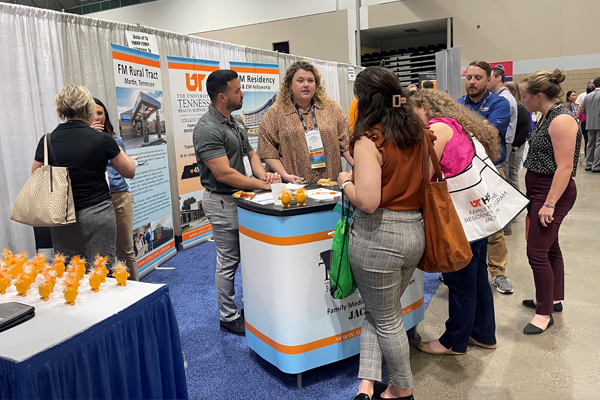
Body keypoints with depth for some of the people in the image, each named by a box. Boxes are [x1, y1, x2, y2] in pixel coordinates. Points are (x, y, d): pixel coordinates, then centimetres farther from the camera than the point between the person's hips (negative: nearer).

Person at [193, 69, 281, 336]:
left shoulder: (236, 122, 11)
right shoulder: (207, 129, -19)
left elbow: (250, 154, 16)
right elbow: (224, 173, -24)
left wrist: (263, 173, -6)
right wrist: (263, 184, -20)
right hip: (223, 202, -9)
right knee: (228, 261, 2)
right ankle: (229, 318, 18)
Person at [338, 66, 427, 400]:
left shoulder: (369, 140, -16)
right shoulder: (416, 133, 5)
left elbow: (367, 202, -23)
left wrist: (346, 181, -3)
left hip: (378, 235, -7)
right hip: (415, 231, 7)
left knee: (385, 319, 14)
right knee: (379, 310, 23)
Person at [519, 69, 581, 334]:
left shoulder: (561, 120, -19)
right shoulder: (547, 116, 11)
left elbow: (565, 167, -23)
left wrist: (549, 204, -24)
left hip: (552, 192, -10)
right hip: (539, 190, 10)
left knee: (537, 252, -7)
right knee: (550, 247, 19)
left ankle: (544, 313, 7)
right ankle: (554, 299, 34)